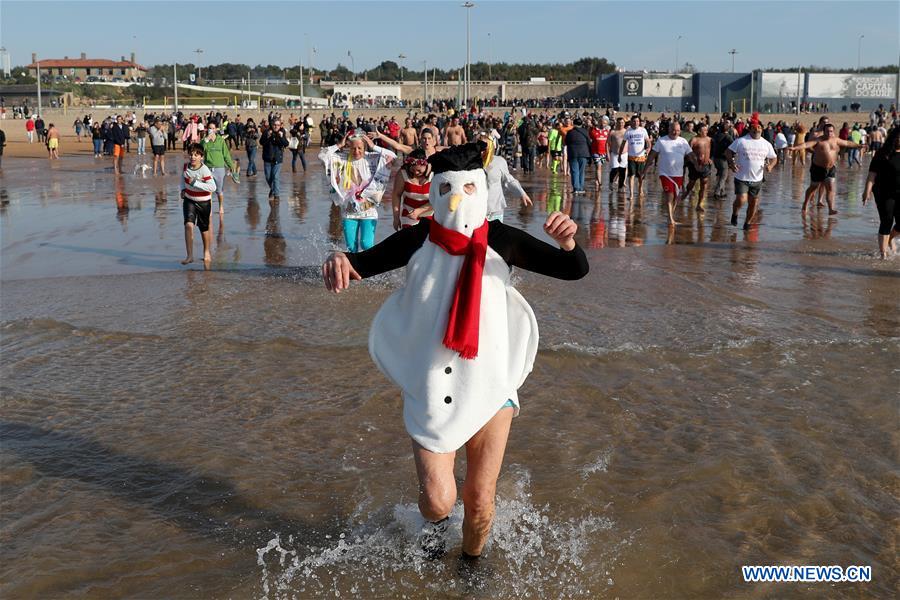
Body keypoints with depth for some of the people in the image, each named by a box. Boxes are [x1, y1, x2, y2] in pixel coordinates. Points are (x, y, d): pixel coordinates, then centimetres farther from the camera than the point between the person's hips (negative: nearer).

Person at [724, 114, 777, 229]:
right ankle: (734, 215, 13)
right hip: (741, 178, -4)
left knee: (754, 203, 8)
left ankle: (747, 223, 28)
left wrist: (770, 166, -9)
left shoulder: (766, 144, 5)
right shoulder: (741, 141, -6)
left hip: (757, 179, 4)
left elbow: (774, 158, 13)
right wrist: (731, 163, -20)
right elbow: (728, 152, -2)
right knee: (741, 199, -19)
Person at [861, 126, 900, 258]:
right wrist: (867, 191, -20)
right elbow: (872, 174, -11)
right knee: (886, 222, -4)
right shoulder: (883, 154, -7)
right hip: (884, 194, -4)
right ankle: (883, 252, 5)